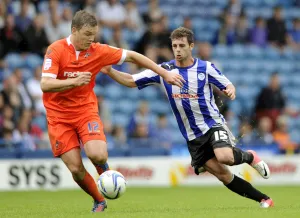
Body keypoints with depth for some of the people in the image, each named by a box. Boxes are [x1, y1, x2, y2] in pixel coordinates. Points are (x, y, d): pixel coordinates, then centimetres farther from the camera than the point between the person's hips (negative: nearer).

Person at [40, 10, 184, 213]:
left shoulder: (98, 51, -5)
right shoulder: (56, 50, -14)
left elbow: (131, 56, 7)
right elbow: (45, 85, -22)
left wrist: (165, 73, 7)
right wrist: (75, 81, -36)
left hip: (86, 110, 2)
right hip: (59, 115, -2)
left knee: (98, 155, -24)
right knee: (75, 168, -8)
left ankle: (103, 167, 14)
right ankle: (99, 201, 19)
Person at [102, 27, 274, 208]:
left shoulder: (205, 68, -6)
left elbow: (228, 85, 3)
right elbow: (131, 81, 0)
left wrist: (231, 91, -21)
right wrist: (110, 72, -16)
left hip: (213, 125, -3)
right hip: (193, 137, 3)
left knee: (224, 157, -32)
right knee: (223, 175, -3)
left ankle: (249, 157, 3)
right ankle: (263, 199, 10)